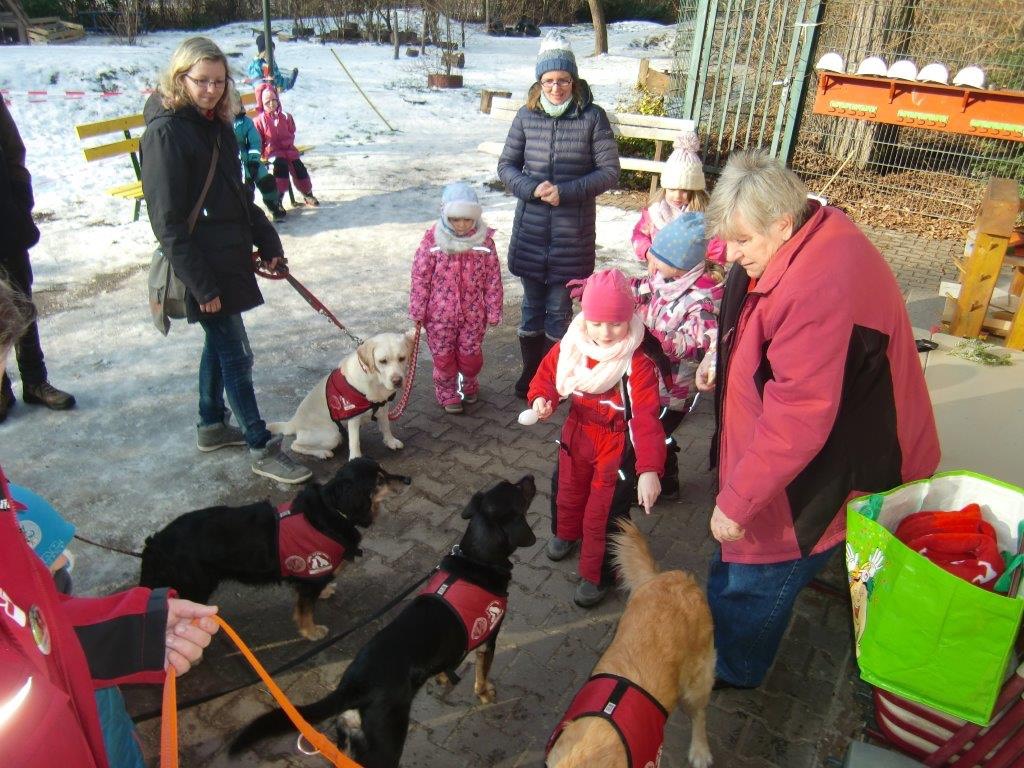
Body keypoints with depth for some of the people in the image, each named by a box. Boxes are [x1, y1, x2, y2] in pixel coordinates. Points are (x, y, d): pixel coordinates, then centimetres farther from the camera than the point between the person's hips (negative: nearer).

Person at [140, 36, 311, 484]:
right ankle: (261, 449, 9)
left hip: (230, 257, 9)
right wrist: (201, 284, -20)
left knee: (220, 343, 19)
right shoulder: (165, 132, -16)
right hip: (202, 266, -9)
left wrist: (269, 245, 11)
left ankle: (212, 426, 36)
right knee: (237, 354, -3)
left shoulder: (216, 124, 9)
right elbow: (168, 221, -19)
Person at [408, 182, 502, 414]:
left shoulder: (484, 240, -8)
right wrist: (418, 312, -4)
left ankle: (469, 384, 41)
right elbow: (420, 277, -6)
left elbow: (493, 279, -2)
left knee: (471, 355, 12)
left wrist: (493, 312, -1)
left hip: (473, 313, 1)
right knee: (443, 356, 10)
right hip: (440, 313, -1)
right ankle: (447, 393, 32)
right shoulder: (433, 239, -11)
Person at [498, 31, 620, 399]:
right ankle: (530, 373, 28)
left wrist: (566, 191, -17)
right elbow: (506, 165, 6)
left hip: (573, 229, -2)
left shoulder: (592, 117, -6)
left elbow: (610, 170, -6)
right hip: (530, 227, 2)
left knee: (559, 309, 7)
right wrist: (531, 188, -14)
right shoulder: (527, 116, 1)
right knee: (532, 306, 12)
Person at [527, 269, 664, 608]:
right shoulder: (569, 346, -12)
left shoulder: (638, 364, -27)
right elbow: (547, 375, 2)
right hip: (577, 436, 6)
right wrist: (541, 398, -22)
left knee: (604, 514, 6)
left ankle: (597, 575, 31)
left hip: (617, 447, -5)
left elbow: (647, 419, -33)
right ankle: (566, 533, 61)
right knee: (566, 491, 28)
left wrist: (649, 469, -44)